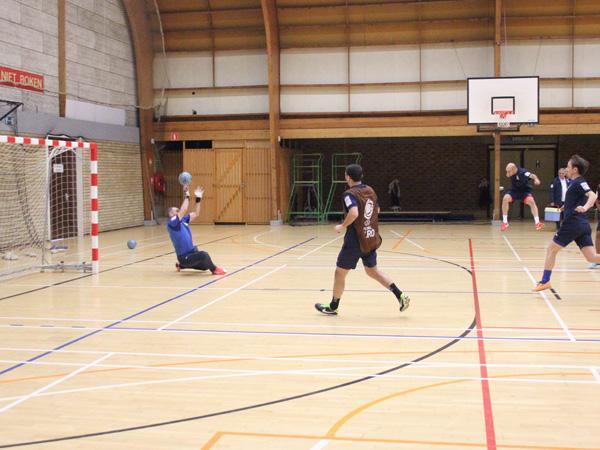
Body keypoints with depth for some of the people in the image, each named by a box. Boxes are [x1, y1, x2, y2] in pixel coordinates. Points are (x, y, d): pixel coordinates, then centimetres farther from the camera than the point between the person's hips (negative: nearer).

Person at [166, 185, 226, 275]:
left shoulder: (183, 220, 10)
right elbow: (183, 210, -25)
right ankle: (214, 269, -6)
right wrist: (186, 195, -21)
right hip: (184, 257, -9)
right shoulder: (171, 224, -15)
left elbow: (196, 213, 10)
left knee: (205, 266, 27)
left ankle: (181, 265, 34)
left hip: (192, 252, 9)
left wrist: (198, 198, 2)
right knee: (204, 255, -33)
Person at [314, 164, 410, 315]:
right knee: (372, 270, 20)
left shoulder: (350, 194, -16)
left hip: (355, 240, -7)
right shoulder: (370, 190, 8)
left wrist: (342, 226, -18)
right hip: (371, 239, 7)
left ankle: (333, 307, 20)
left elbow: (354, 213, -32)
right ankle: (400, 296, 8)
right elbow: (377, 210, 21)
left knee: (340, 272, 9)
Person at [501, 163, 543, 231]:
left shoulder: (522, 172, -33)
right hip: (514, 190, 4)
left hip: (525, 190, -3)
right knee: (505, 198, -23)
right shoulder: (511, 172, -18)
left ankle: (537, 222, -24)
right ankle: (505, 222, -11)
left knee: (531, 200, -30)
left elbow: (532, 175, -53)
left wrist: (536, 179, -69)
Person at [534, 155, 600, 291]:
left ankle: (545, 281, 12)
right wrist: (567, 206, 43)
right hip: (583, 224, 9)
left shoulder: (578, 182, -10)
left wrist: (585, 207, -43)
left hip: (572, 223, -9)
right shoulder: (577, 182, 17)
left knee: (551, 249, 6)